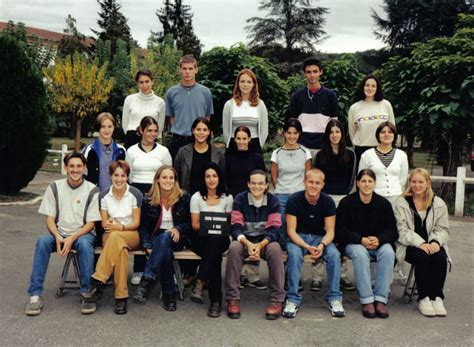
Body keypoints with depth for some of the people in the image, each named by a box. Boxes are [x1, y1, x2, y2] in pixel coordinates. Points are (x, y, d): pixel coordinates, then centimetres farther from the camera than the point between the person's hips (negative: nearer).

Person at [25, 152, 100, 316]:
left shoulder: (92, 190, -4)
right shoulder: (55, 187, 2)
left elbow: (91, 223, -6)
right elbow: (50, 218, 2)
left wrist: (72, 238, -21)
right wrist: (58, 237, -18)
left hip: (82, 233, -2)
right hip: (59, 233, 2)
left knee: (84, 244, -36)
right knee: (42, 242, -30)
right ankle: (35, 295, -25)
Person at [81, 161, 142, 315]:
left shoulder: (135, 194, -4)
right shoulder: (104, 195, 4)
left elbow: (136, 223, -4)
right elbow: (104, 224, 4)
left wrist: (121, 227, -21)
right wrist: (109, 225, -19)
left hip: (132, 235, -2)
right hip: (110, 236, 2)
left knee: (115, 237, -38)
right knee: (120, 248, -37)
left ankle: (98, 282, -37)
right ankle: (121, 296, -39)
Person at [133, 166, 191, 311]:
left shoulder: (184, 198, 3)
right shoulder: (148, 200, 5)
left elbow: (190, 222, 5)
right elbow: (143, 226, 5)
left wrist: (178, 229, -16)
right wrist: (147, 246, -11)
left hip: (177, 239, -1)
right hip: (156, 238, 1)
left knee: (165, 238, -38)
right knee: (165, 252, -36)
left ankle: (147, 281, -45)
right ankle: (169, 295, -35)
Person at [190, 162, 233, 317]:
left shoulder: (227, 198, 9)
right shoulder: (196, 197, 4)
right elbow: (195, 225, 2)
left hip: (220, 238, 1)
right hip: (201, 239, -1)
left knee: (216, 240, -38)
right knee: (216, 256, -35)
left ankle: (200, 283, -36)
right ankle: (215, 300, -34)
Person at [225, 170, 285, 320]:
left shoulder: (273, 201, -4)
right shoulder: (240, 199, -4)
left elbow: (273, 229, -9)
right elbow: (236, 227, -9)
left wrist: (260, 245, -27)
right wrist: (248, 244, -29)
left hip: (265, 241, 0)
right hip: (244, 240, 0)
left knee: (275, 249, -34)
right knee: (234, 248, -33)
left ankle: (277, 300, -27)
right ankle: (233, 299, -27)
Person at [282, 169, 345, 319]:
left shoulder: (328, 201, -8)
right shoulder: (294, 200, -14)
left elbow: (330, 232, -6)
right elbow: (291, 231, -14)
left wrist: (322, 245, -29)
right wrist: (307, 247, -30)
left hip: (320, 238, 2)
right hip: (298, 238, -2)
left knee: (334, 255, -27)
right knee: (294, 254, -34)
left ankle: (334, 298, -14)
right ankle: (292, 299, -25)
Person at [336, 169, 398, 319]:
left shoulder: (384, 203, 2)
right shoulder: (346, 203, -4)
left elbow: (393, 231, 2)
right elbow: (340, 231, -6)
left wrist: (379, 239, -20)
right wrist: (361, 240, -21)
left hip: (379, 243, 2)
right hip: (353, 243, -2)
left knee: (388, 252, -31)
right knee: (360, 253, -36)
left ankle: (381, 299, -29)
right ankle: (366, 300, -34)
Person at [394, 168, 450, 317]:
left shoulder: (438, 203, 8)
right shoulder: (401, 203, 0)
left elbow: (442, 229, 6)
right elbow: (402, 231, -8)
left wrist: (436, 242, -17)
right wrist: (420, 243, -22)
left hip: (431, 244, 3)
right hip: (409, 245, -2)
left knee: (440, 257, -28)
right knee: (423, 257, -32)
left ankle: (437, 297, -18)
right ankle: (424, 298, -20)